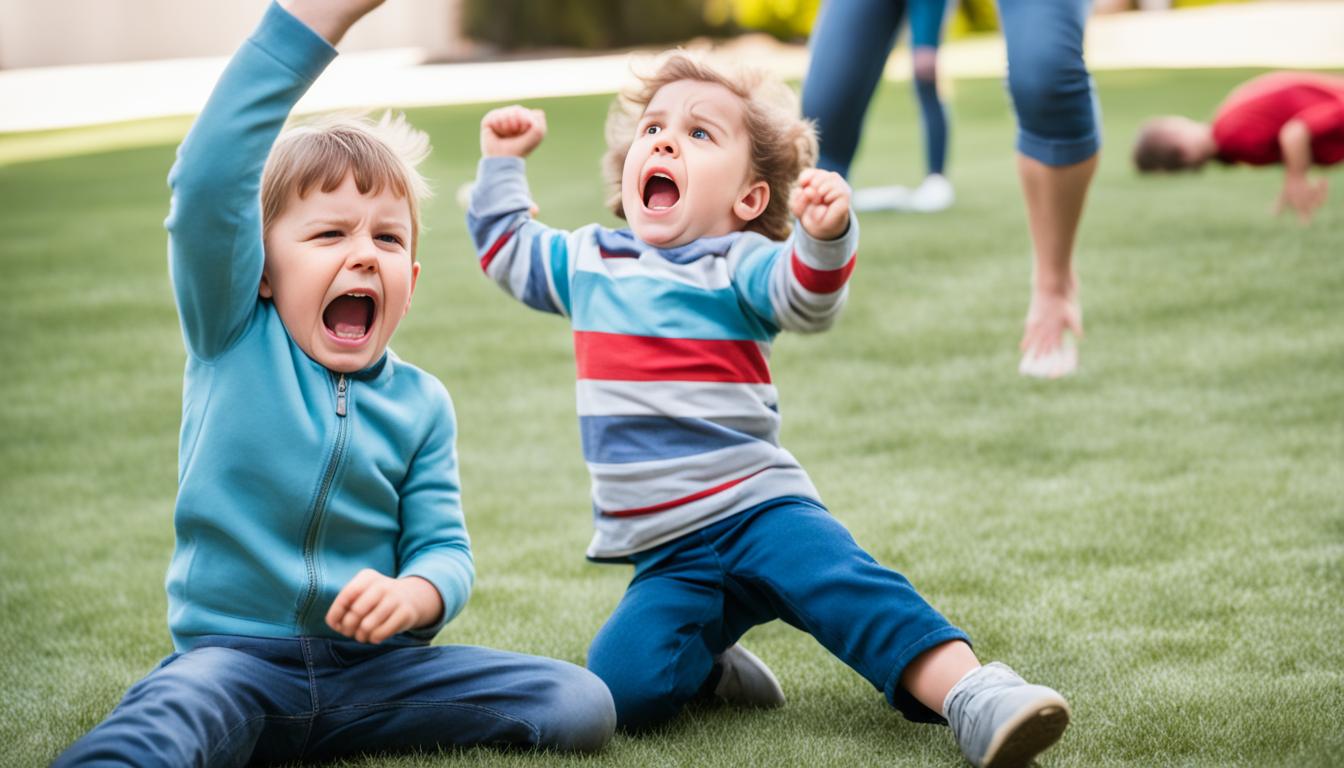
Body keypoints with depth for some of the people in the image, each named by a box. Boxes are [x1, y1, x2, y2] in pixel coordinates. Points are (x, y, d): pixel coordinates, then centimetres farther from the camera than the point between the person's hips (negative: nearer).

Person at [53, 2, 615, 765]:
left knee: (584, 706, -14)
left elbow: (444, 549, 5)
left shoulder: (420, 403, 7)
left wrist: (414, 594, -22)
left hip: (369, 670, 4)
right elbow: (208, 187, -18)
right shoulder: (233, 340, -2)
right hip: (234, 656, -4)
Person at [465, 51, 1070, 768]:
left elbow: (806, 301, -25)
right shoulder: (589, 260, 14)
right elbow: (507, 250, 34)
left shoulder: (738, 266, -2)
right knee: (623, 686, -20)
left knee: (846, 585, -32)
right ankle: (708, 662, 9)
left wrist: (824, 235, -43)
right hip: (667, 555, 4)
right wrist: (502, 162, 27)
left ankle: (972, 693, -37)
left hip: (757, 507, -4)